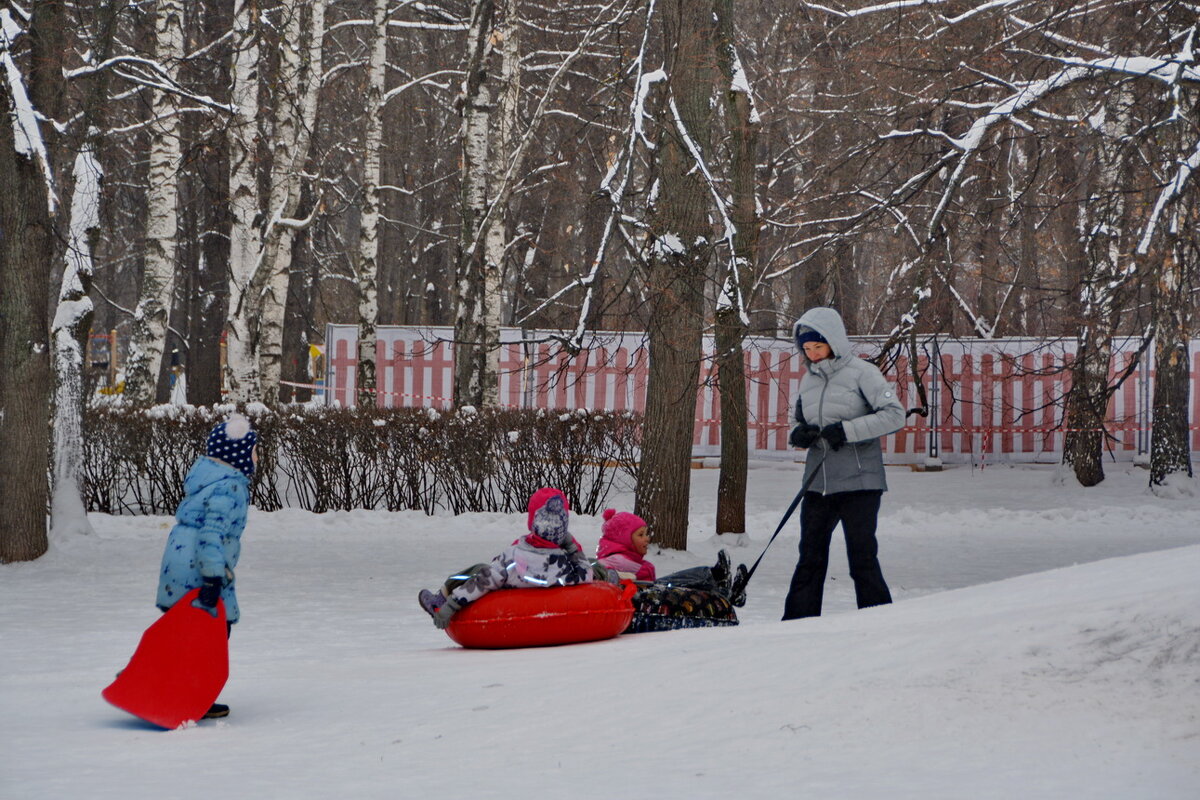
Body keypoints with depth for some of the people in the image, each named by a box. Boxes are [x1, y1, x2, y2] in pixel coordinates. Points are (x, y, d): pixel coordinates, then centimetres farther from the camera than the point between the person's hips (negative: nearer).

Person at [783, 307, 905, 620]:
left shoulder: (862, 373, -6)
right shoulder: (808, 380, 13)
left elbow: (895, 415, -13)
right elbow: (799, 421, 22)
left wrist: (847, 430, -20)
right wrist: (798, 433, -2)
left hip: (858, 484, -6)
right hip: (817, 485, 6)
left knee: (862, 558, -6)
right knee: (810, 559, 8)